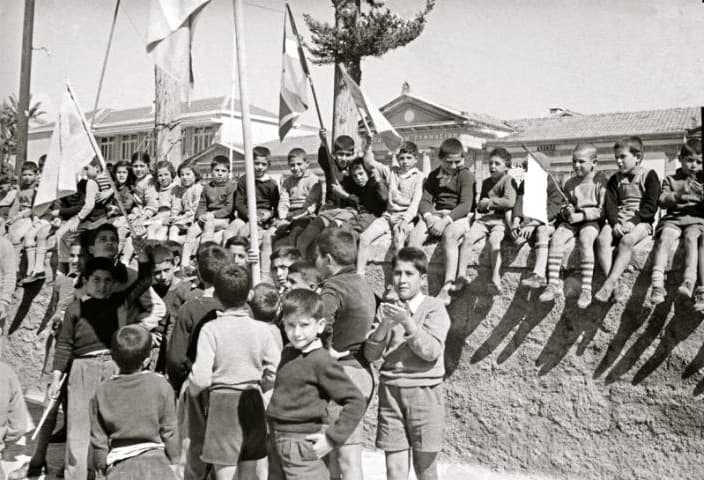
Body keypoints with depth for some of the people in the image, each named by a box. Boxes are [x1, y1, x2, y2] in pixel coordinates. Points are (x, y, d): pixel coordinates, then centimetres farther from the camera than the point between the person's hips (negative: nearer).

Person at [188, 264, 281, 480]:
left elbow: (201, 378, -15)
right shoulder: (262, 329, -4)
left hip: (222, 404, -3)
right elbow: (276, 372, -3)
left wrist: (192, 390, 6)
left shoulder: (210, 329, -11)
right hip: (252, 402, 3)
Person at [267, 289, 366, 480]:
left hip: (302, 446, -8)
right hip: (277, 443, 8)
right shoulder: (287, 353, 7)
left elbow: (356, 402, -17)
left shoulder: (322, 362, -16)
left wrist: (332, 439, -16)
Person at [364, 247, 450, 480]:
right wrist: (384, 326, -14)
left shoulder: (434, 308, -1)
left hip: (423, 391, -3)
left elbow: (431, 352, -13)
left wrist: (407, 322, -22)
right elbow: (371, 355, 2)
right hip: (390, 391, 3)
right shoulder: (390, 310, 10)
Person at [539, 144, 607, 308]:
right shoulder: (570, 183, 13)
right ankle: (552, 285, -24)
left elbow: (602, 209, -8)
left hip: (591, 220, -5)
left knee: (585, 240, -34)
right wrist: (566, 211, -4)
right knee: (556, 237, -23)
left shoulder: (599, 181, -3)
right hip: (572, 220, 5)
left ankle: (586, 289, -33)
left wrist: (581, 215, -17)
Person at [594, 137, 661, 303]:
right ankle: (614, 286, -34)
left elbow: (650, 205, -6)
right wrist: (615, 223, -14)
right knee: (602, 238, -28)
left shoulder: (649, 176, 3)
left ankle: (609, 283, -38)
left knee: (626, 240, -36)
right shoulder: (615, 179, 16)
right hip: (618, 221, 4)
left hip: (641, 221, -4)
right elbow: (610, 204, 6)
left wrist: (632, 222, -19)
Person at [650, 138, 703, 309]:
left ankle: (689, 281, -46)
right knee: (665, 237, -30)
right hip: (673, 219, 0)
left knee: (691, 238, -32)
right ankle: (657, 284, -42)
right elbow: (662, 201, 2)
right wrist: (679, 194, -15)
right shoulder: (670, 179, 17)